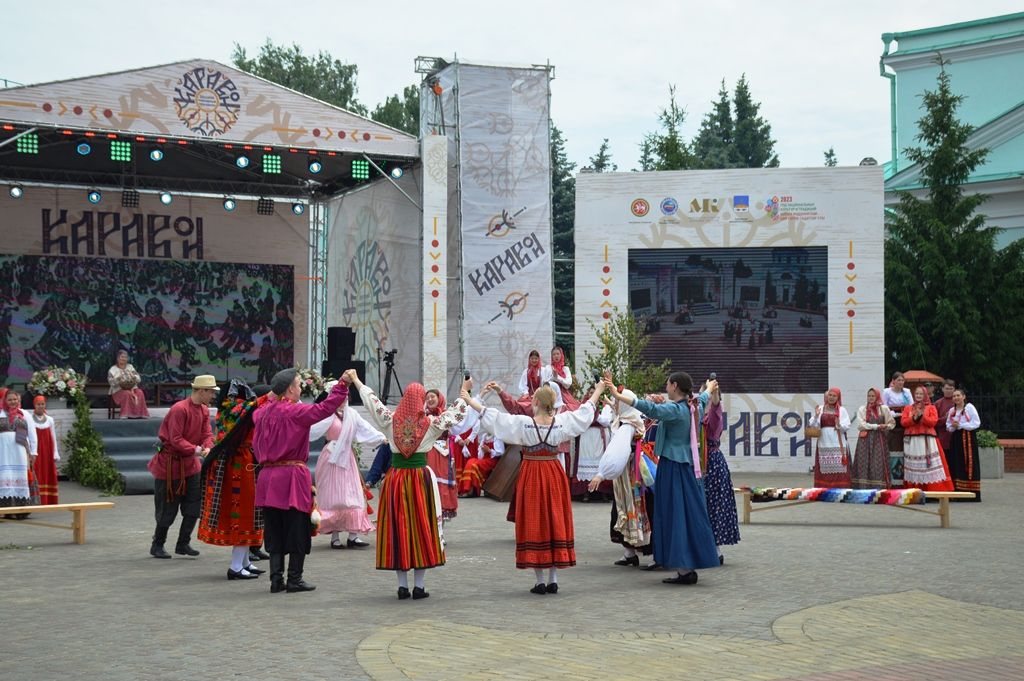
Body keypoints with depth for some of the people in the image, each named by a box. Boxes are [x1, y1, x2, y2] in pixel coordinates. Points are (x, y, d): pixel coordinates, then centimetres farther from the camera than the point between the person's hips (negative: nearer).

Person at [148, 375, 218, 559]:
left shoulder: (204, 410, 5)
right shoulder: (180, 409, -21)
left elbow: (207, 434, 1)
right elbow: (175, 439, -25)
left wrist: (207, 448, -21)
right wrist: (196, 450, -33)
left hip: (190, 462, 8)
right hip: (170, 462, -8)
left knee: (195, 505, 2)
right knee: (167, 509, 0)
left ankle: (183, 544, 12)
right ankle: (157, 545, 16)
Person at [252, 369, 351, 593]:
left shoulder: (263, 412, 8)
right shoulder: (296, 411, -12)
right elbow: (325, 408, -19)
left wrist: (272, 396, 36)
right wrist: (343, 384, -14)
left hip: (268, 475, 6)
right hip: (293, 476, -6)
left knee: (274, 531, 10)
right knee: (297, 530, 3)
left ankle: (276, 579, 9)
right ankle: (294, 579, 5)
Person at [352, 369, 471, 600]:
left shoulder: (391, 421, -3)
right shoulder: (430, 423, -6)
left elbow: (372, 402, 8)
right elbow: (455, 413, 5)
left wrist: (356, 380, 21)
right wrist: (464, 391, 20)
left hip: (395, 476, 2)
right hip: (421, 477, -2)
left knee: (398, 528, 7)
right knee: (422, 528, 4)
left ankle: (402, 585, 9)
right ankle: (419, 586, 5)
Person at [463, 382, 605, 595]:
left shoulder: (523, 424, -12)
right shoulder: (561, 422, -4)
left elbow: (491, 416, -9)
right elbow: (585, 410, 11)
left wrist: (470, 401, 0)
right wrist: (598, 392, 27)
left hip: (531, 476, -2)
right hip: (554, 475, 3)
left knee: (534, 523, 3)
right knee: (555, 521, 8)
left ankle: (539, 581, 3)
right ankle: (553, 580, 10)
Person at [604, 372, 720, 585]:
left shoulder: (674, 409, -16)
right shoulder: (694, 407, 9)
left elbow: (651, 409, -32)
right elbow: (702, 399, 33)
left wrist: (619, 396, -36)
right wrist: (709, 389, 57)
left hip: (673, 467, -8)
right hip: (690, 466, 8)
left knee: (675, 515, -5)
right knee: (691, 515, 11)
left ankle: (684, 570, -6)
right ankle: (690, 567, 15)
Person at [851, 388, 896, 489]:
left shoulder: (884, 409, 9)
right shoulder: (862, 409, 8)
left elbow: (892, 423, 10)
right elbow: (861, 425, -4)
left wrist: (886, 427, -12)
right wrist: (877, 426, -10)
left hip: (879, 440, 0)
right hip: (865, 440, 0)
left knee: (878, 464, -7)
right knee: (863, 464, -6)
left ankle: (878, 487, -7)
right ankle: (863, 487, -5)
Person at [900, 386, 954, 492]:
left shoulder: (931, 408, 10)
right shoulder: (908, 408, 16)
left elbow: (933, 421, -5)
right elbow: (904, 422, 3)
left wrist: (921, 416, -13)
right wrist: (914, 418, -12)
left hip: (927, 441, -2)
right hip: (912, 441, 2)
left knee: (929, 465, -8)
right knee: (913, 466, -1)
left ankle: (934, 490, -9)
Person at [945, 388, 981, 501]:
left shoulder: (969, 407, -4)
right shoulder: (952, 411, 14)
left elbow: (976, 423, -9)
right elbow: (948, 426, 18)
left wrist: (960, 425, -13)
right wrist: (953, 427, -6)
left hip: (968, 438, -6)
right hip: (955, 439, 6)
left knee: (969, 465, -7)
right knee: (956, 465, 1)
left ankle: (972, 493, -6)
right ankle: (958, 491, 3)